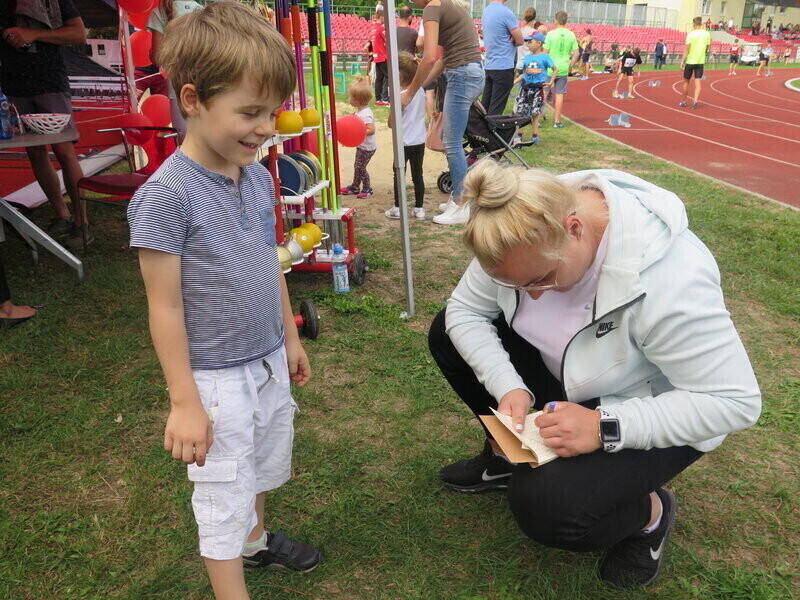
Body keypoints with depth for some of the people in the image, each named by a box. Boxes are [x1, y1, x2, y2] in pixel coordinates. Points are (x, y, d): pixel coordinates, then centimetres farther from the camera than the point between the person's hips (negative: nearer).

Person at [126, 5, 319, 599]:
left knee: (265, 467, 26)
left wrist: (290, 337, 17)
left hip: (269, 362, 7)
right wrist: (184, 402, -14)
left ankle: (256, 540, 51)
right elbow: (165, 307, -18)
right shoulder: (166, 195, -22)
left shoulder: (258, 176, -1)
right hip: (217, 378, -7)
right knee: (224, 495, 9)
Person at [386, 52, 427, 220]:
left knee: (399, 174, 6)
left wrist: (391, 119, 8)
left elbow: (391, 122, -14)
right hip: (419, 141, 5)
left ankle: (397, 208, 12)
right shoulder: (421, 91, 1)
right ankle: (419, 208, 14)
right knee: (418, 174, 10)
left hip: (404, 142, -5)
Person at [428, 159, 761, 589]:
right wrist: (508, 387, -26)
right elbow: (464, 310, -10)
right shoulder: (526, 231, -21)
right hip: (568, 380, 6)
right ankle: (508, 455, 11)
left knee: (544, 506, -29)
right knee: (448, 335, -6)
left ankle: (649, 511, 4)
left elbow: (735, 401, -30)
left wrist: (605, 427, -37)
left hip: (645, 411, -6)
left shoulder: (667, 279, -38)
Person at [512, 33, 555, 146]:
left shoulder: (545, 57, -2)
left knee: (535, 113, 2)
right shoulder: (527, 58, 10)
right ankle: (519, 135, 9)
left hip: (538, 88, -4)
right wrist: (514, 82, 6)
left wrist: (550, 82, -8)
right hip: (525, 87, 4)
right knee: (520, 111, 0)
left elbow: (555, 70, 2)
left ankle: (535, 136, 11)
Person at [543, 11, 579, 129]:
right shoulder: (571, 35, 3)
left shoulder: (551, 33, -7)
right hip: (563, 69, 3)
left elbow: (545, 52, -8)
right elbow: (576, 53, 3)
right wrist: (570, 66, 13)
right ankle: (557, 121, 10)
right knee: (559, 94, 7)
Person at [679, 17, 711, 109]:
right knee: (697, 82, 0)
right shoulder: (707, 34, 2)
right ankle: (695, 100, -16)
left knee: (686, 81, 12)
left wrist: (682, 61, -11)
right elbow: (707, 48, 9)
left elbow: (686, 49, -14)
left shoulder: (690, 34, -10)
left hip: (690, 61, -3)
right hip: (700, 61, 3)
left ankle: (683, 101, 20)